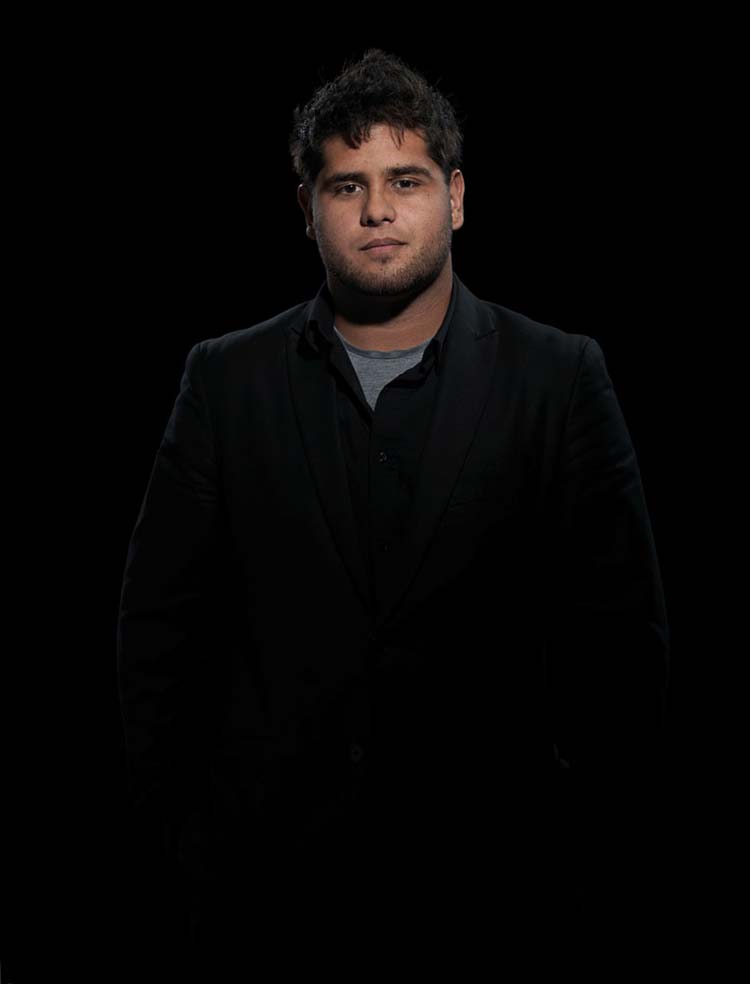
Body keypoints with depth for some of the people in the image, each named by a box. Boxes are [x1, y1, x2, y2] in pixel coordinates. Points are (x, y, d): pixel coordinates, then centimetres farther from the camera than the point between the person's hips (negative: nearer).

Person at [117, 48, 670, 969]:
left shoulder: (560, 376, -2)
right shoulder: (226, 380, 2)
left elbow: (621, 637, -1)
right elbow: (158, 622, 5)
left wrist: (592, 842, -4)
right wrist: (181, 823, 1)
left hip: (487, 867, 0)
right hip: (264, 863, 1)